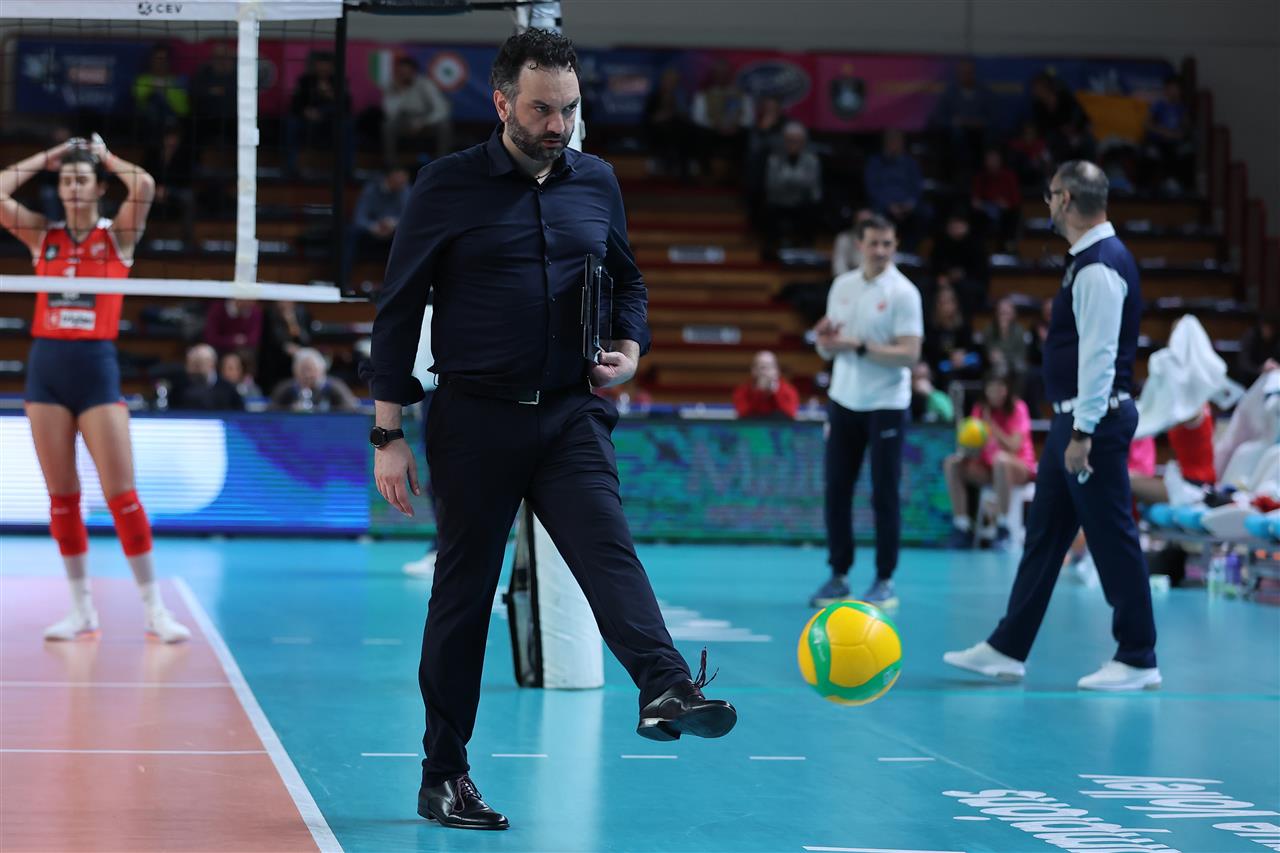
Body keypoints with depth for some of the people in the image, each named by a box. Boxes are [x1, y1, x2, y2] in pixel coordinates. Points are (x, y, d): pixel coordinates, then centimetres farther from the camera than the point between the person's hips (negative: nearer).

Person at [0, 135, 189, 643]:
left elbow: (144, 187, -14)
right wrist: (47, 157, 6)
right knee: (61, 495, 4)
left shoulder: (117, 235, 3)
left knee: (121, 493, -7)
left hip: (96, 364, -3)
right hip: (46, 363, 3)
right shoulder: (43, 235, 9)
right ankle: (82, 610, 12)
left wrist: (105, 156, 2)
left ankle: (154, 609, -1)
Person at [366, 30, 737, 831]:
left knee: (609, 547, -20)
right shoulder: (448, 186, -3)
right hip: (474, 419, -2)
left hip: (571, 414, 2)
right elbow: (398, 308, 0)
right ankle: (443, 778, 14)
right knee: (463, 592, 5)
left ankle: (667, 688, -43)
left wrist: (630, 346, 2)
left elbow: (627, 281, 24)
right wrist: (389, 435, -4)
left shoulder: (597, 183, 8)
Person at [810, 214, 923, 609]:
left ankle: (884, 582, 7)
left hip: (886, 405, -5)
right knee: (836, 490, 4)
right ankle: (839, 576, 13)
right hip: (844, 401, 5)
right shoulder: (842, 286, 7)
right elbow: (828, 351, 12)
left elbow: (910, 354, -17)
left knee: (884, 495, -1)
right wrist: (824, 337, -11)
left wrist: (858, 346, -23)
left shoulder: (903, 292, -9)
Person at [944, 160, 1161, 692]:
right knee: (1044, 533, 12)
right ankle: (1007, 650, 18)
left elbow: (1099, 352, -23)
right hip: (1074, 417, 10)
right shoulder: (1091, 260, 14)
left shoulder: (1100, 267, -17)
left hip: (1094, 419, -10)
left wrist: (1083, 432, -24)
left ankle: (1137, 662, 5)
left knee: (1112, 539, -3)